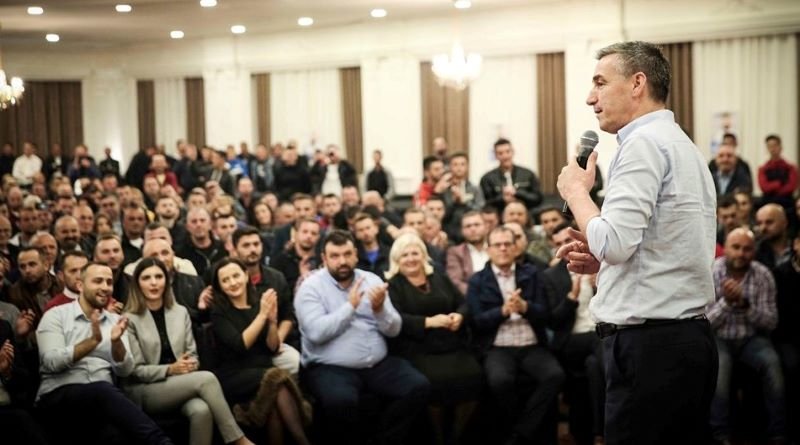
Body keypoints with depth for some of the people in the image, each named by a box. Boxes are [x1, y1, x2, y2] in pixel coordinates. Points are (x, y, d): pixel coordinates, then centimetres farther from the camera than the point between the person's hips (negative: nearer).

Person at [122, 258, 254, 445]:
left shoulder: (180, 312, 13)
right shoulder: (130, 319, -4)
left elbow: (192, 354, 13)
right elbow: (136, 370, -6)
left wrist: (190, 365, -11)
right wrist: (170, 369, -19)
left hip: (181, 385, 4)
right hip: (144, 391, -4)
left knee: (201, 410, -34)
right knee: (207, 378, -29)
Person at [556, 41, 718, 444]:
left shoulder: (644, 142, -10)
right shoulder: (683, 145, 20)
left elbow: (615, 242, -19)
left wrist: (576, 190, -3)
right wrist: (600, 260, 13)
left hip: (649, 344, -10)